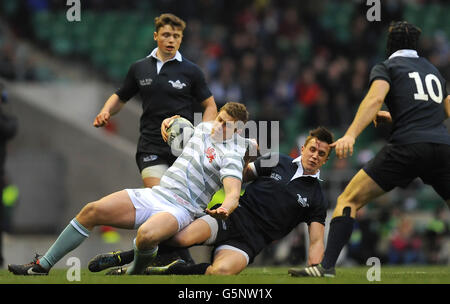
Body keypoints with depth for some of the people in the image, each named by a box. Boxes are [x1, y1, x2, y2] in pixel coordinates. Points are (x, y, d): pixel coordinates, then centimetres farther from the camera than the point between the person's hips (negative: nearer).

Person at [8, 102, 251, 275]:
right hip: (155, 193, 8)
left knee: (146, 235, -42)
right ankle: (42, 266, 0)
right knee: (92, 211, -6)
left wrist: (224, 209, -45)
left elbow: (233, 192, -27)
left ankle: (135, 272, -6)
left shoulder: (230, 155, -9)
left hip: (181, 207, -8)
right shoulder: (204, 128, 15)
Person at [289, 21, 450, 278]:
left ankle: (327, 266, -12)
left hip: (407, 146, -4)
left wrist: (351, 135, -21)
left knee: (348, 201, 1)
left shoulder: (386, 67, 12)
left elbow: (375, 98, -8)